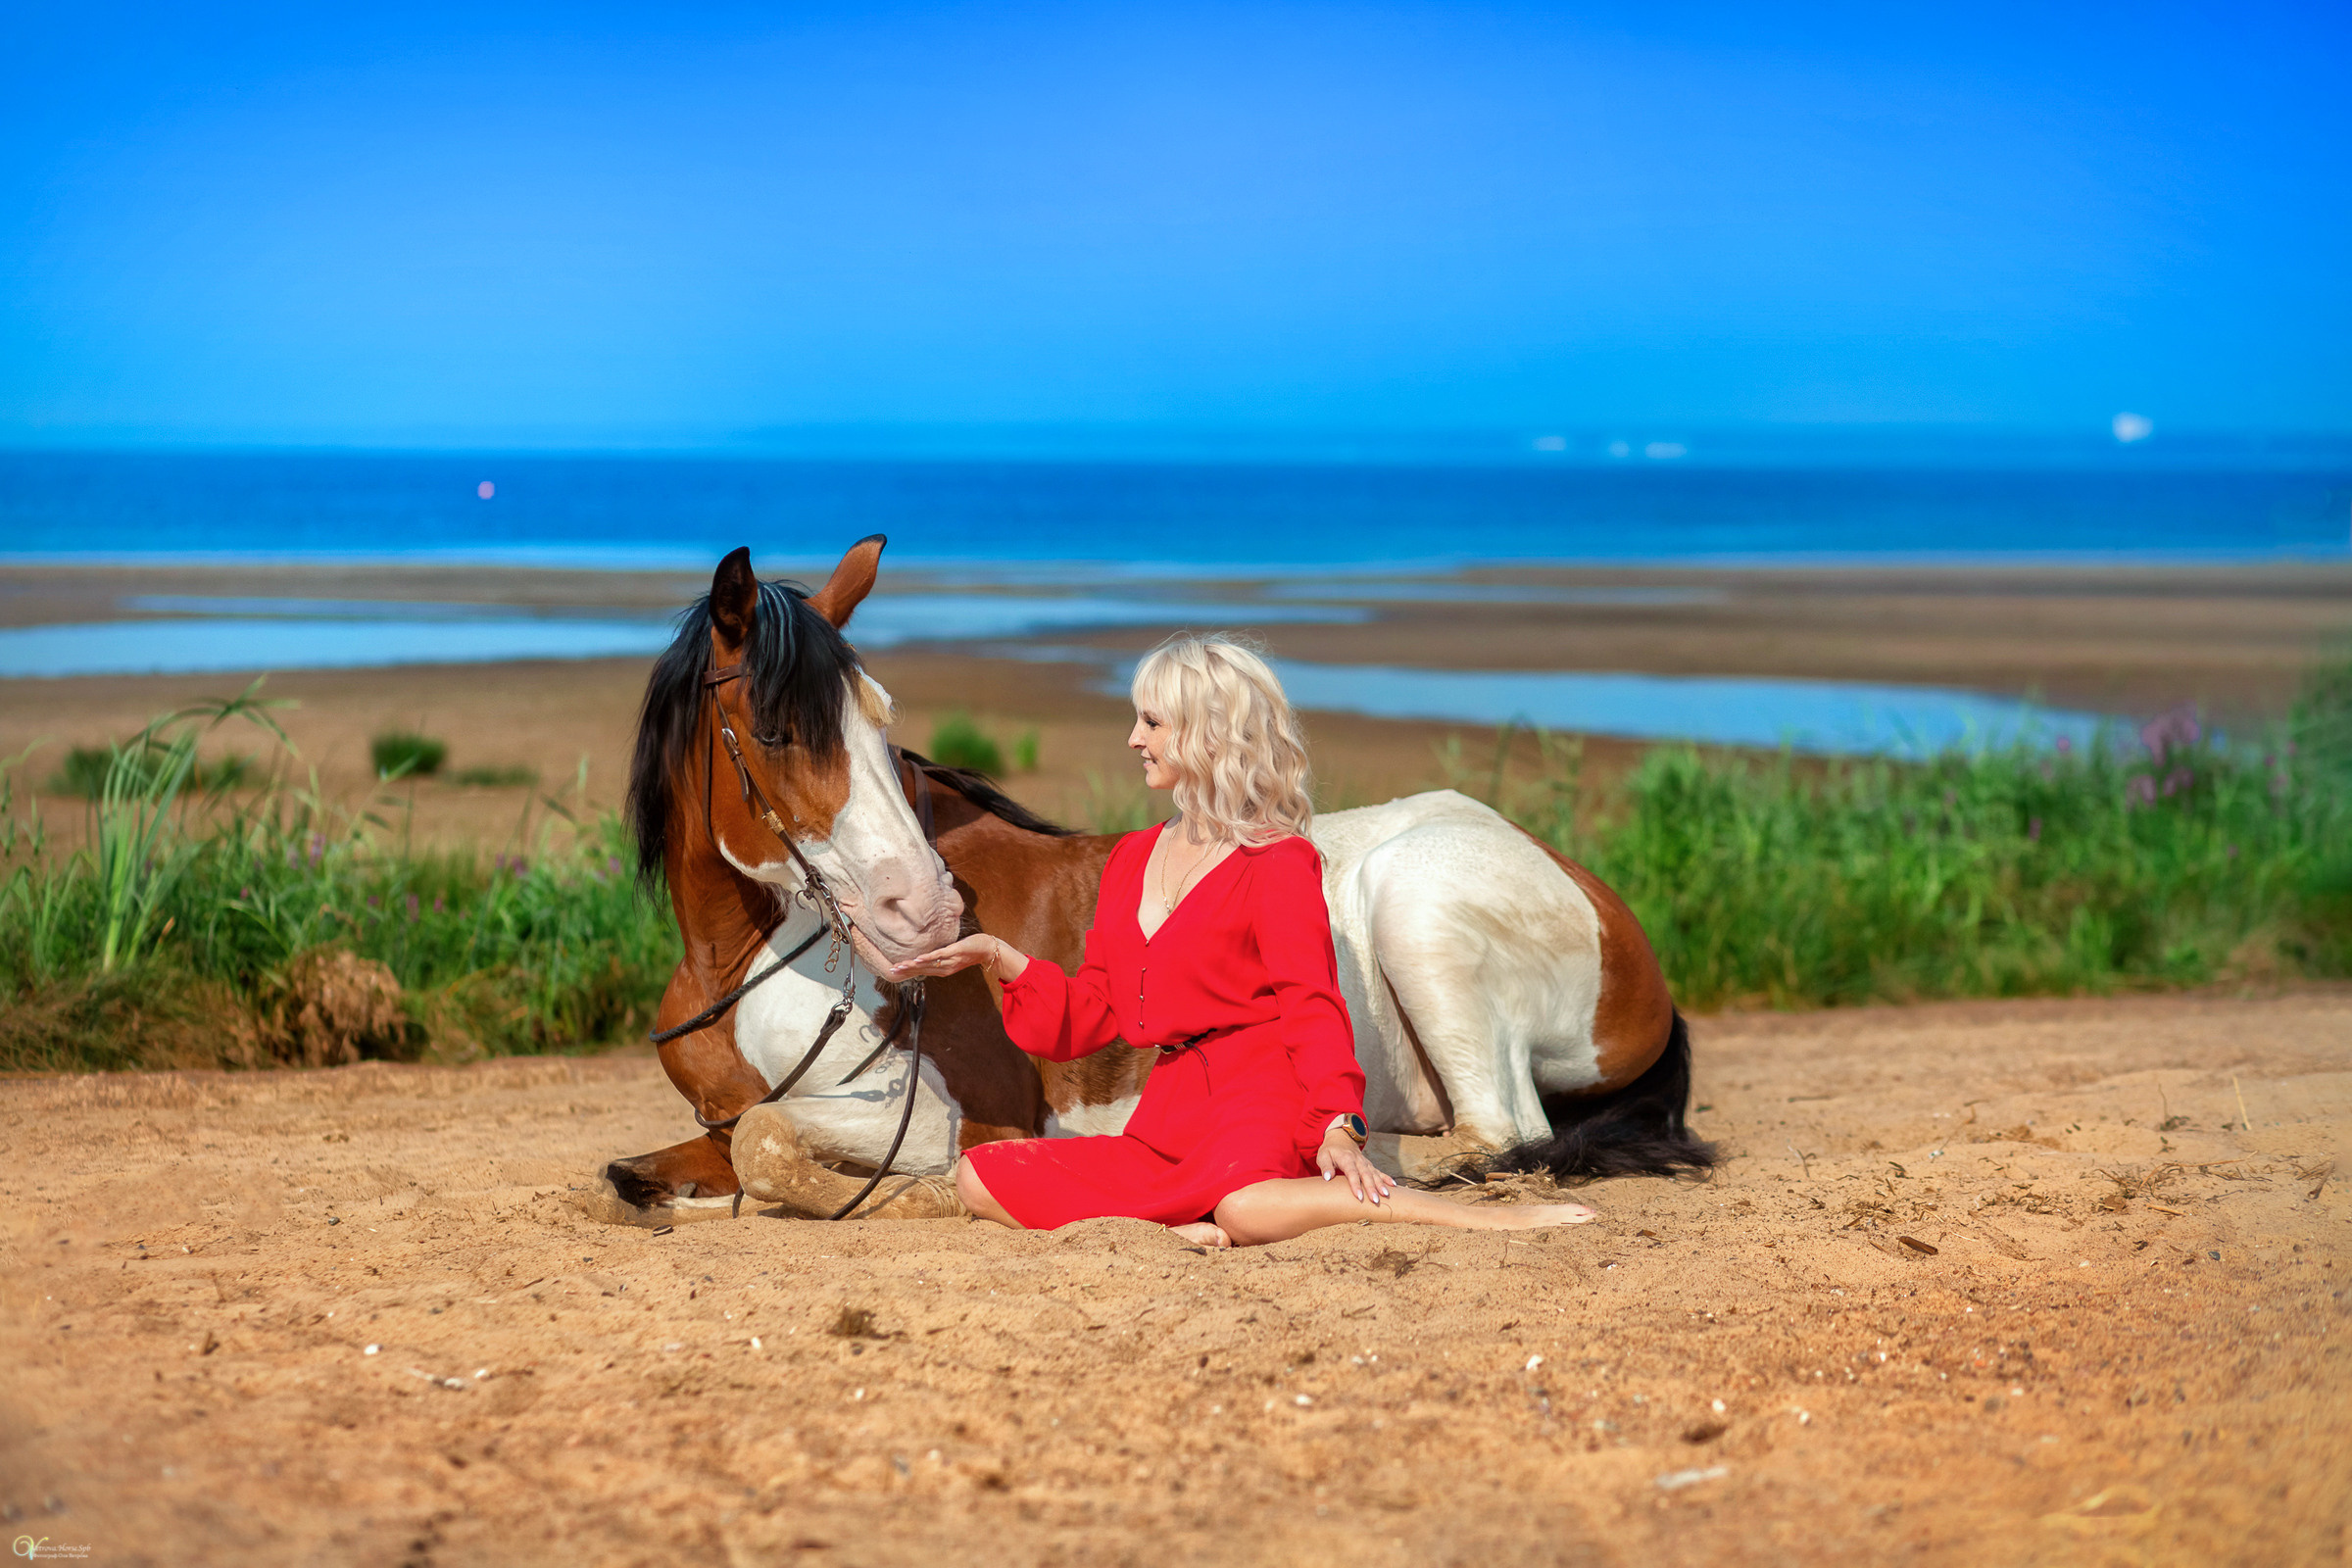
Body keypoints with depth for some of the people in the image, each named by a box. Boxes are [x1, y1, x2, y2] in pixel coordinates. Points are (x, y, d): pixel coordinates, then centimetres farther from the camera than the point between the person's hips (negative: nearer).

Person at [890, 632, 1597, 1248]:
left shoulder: (1279, 862, -1)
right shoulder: (1133, 859, 20)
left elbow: (1312, 1004, -11)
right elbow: (1089, 1017, 21)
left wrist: (1338, 1126, -26)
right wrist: (1000, 958, 8)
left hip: (1259, 1102, -7)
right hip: (1168, 1119, 7)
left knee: (1242, 1204, -41)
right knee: (981, 1178, -11)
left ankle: (1489, 1219, -29)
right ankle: (1188, 1230, -26)